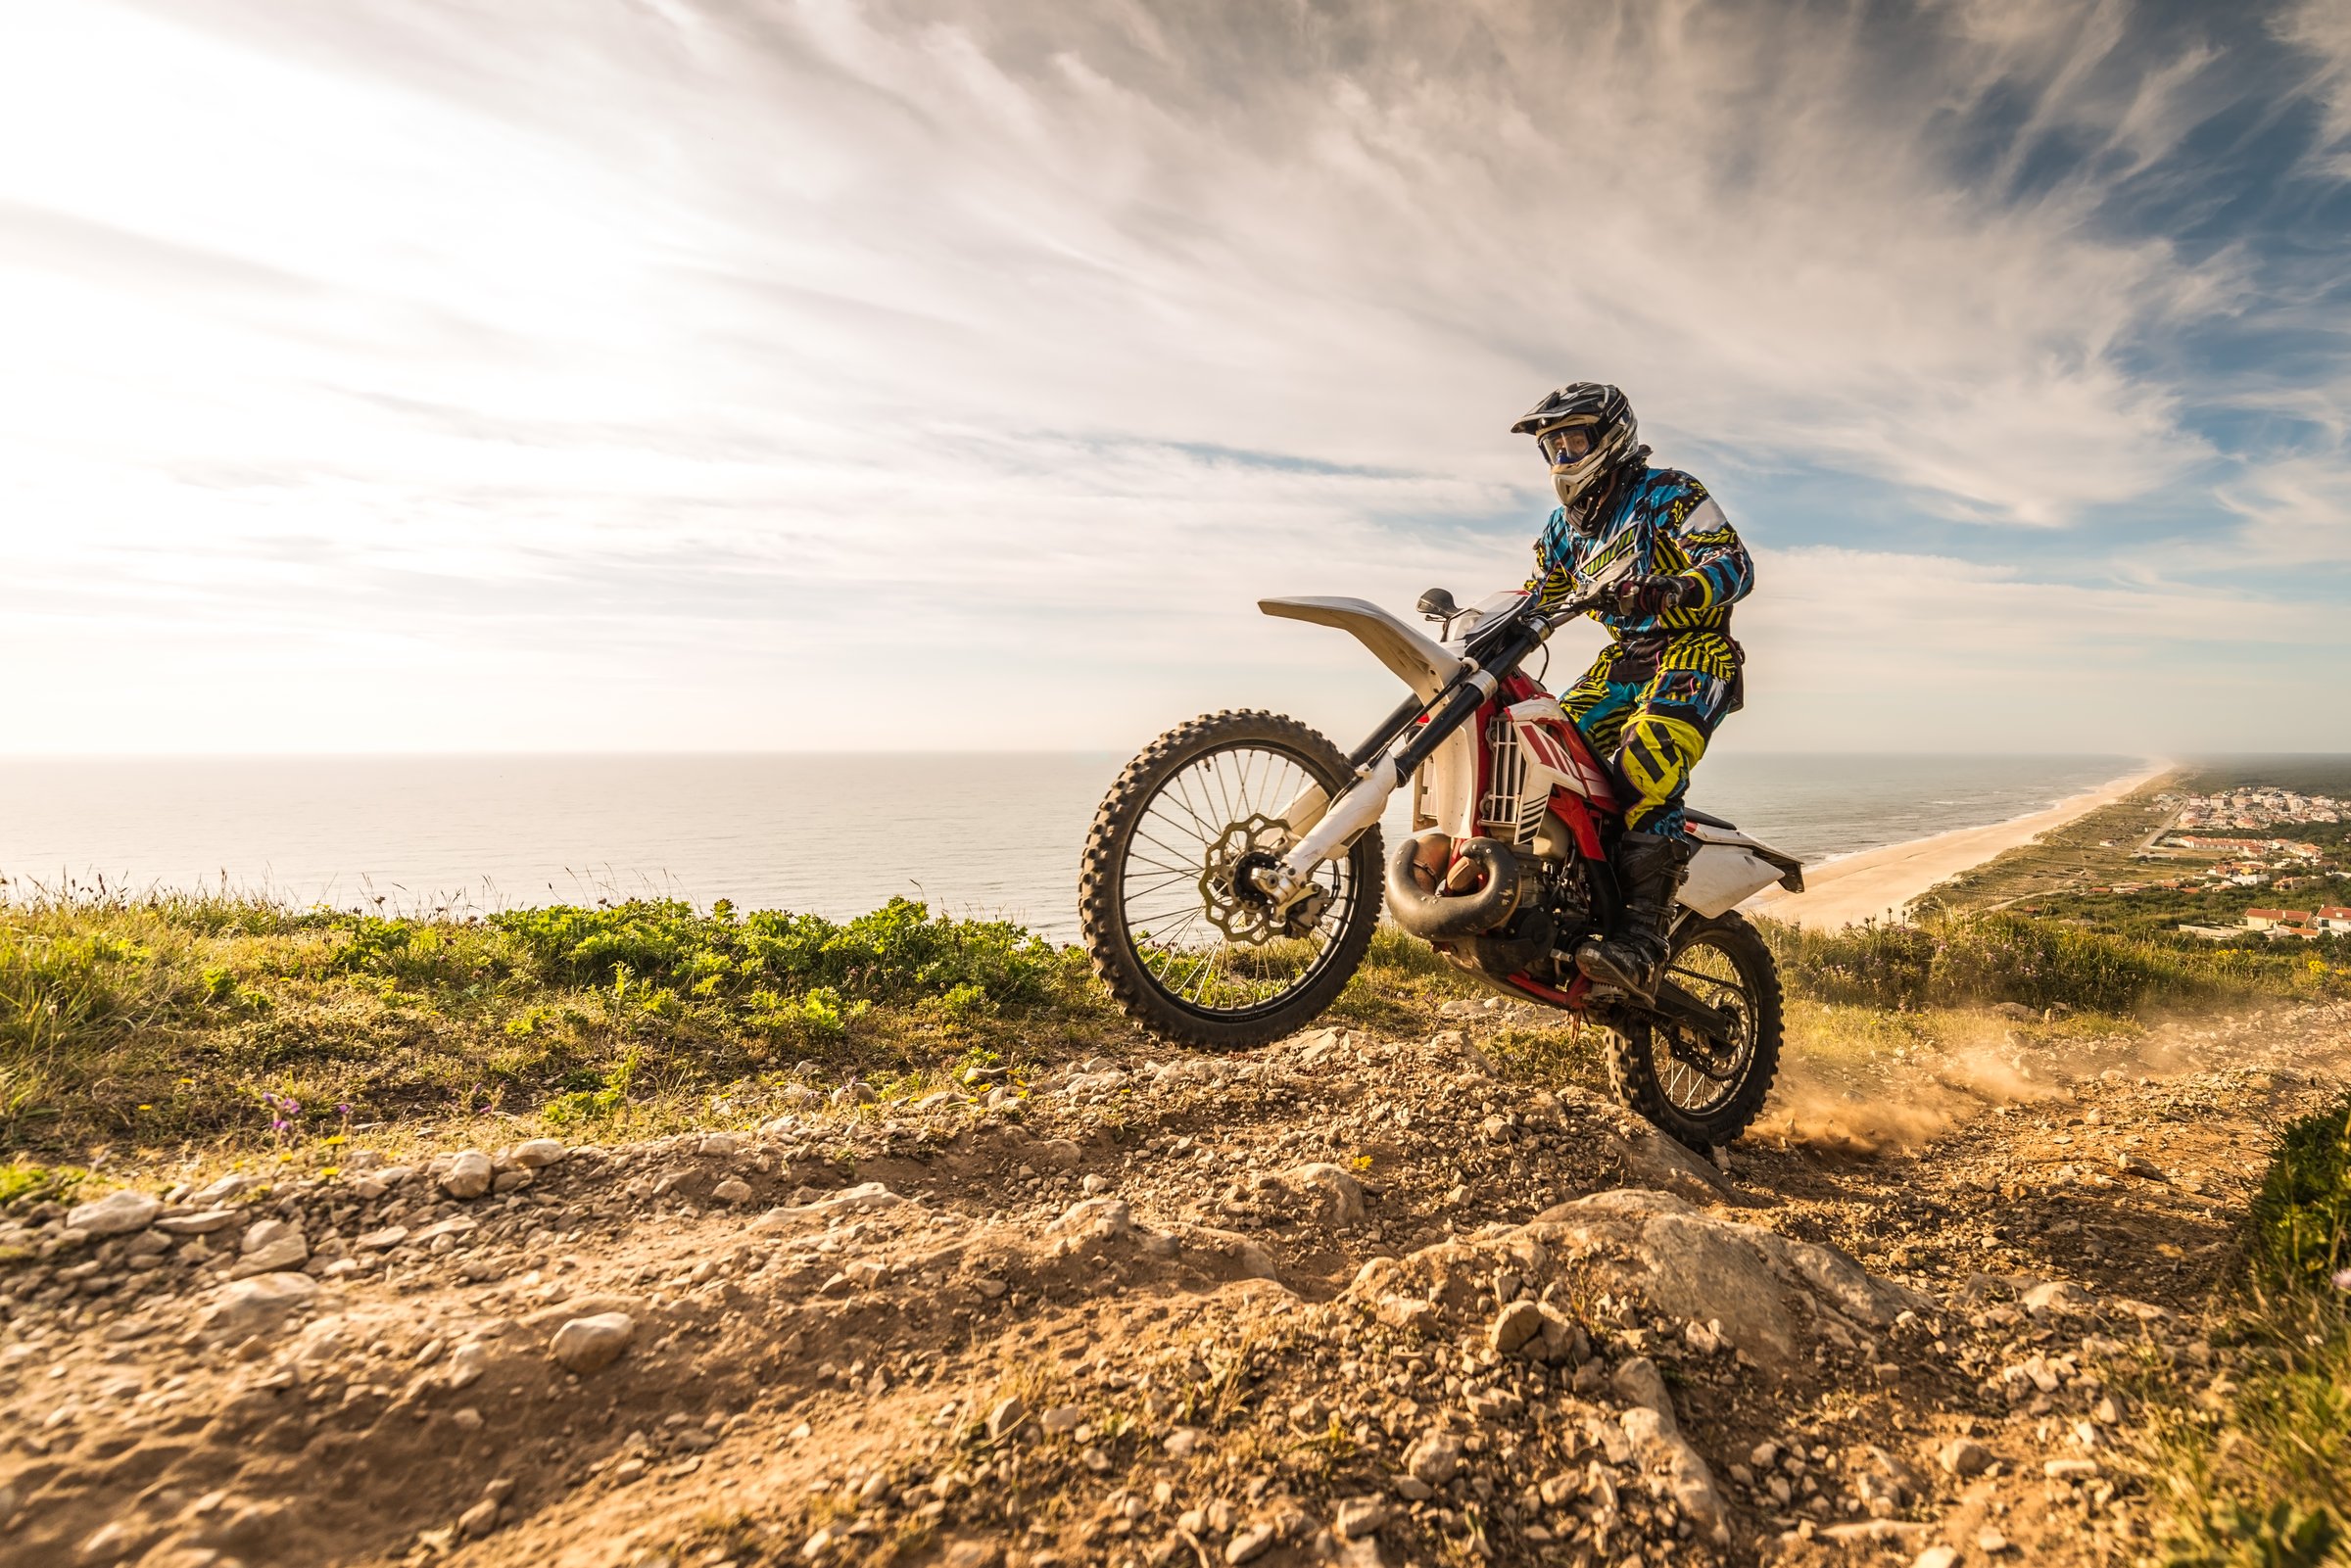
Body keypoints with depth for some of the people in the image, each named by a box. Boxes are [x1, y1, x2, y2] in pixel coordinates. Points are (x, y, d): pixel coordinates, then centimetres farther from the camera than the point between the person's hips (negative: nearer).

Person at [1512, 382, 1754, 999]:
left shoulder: (1668, 493, -4)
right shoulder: (1567, 524, 17)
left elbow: (1736, 563, -15)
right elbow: (1537, 596, 24)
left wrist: (1675, 590, -37)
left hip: (1692, 649, -8)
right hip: (1622, 658, 8)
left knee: (1648, 762, -33)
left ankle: (1642, 940, -40)